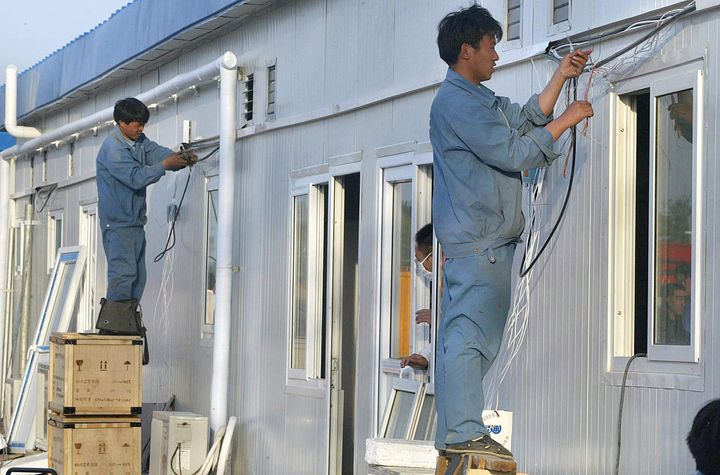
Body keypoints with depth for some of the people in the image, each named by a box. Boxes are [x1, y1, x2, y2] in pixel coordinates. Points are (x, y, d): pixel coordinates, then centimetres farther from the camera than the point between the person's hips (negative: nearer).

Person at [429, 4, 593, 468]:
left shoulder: (477, 99, 21)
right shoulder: (456, 101, -12)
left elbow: (527, 118, 25)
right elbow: (513, 152, -15)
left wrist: (561, 77, 21)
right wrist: (566, 121, -6)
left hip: (480, 237, 11)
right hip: (478, 238, -11)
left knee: (462, 334, 9)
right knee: (470, 332, -13)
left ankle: (457, 431, 12)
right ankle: (463, 432, -14)